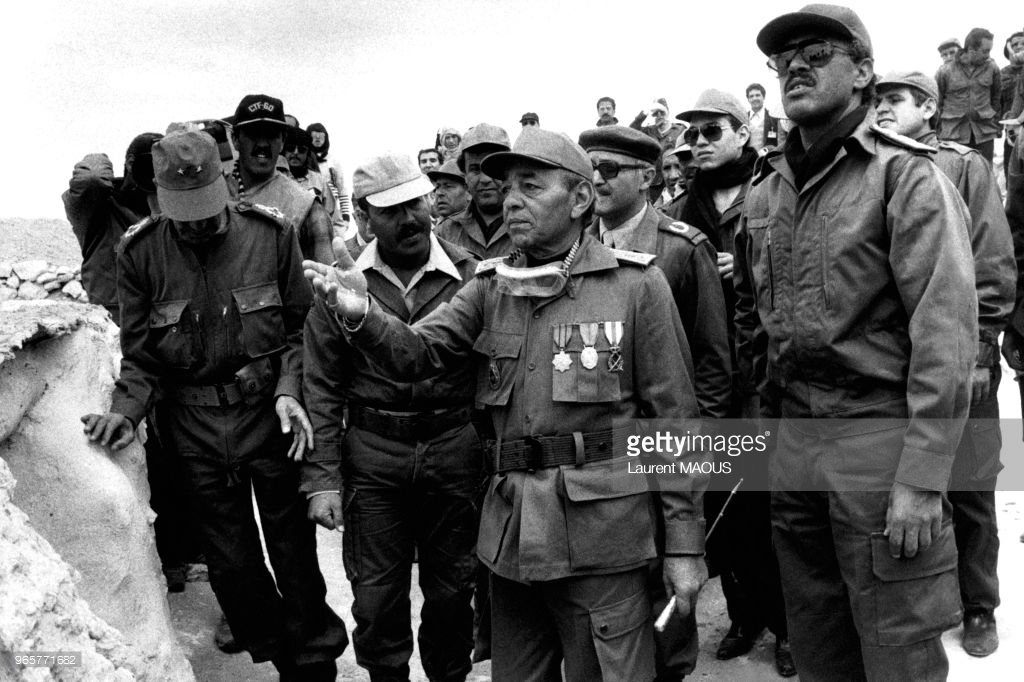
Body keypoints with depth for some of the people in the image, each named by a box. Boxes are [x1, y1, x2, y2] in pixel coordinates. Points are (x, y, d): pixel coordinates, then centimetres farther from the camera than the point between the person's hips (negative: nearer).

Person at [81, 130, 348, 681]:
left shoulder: (271, 235, -5)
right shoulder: (139, 253, -2)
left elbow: (299, 327, 2)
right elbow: (140, 352, 2)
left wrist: (289, 391, -11)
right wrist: (126, 409, -14)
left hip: (270, 416, -1)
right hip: (196, 429, 2)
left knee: (293, 553, 8)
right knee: (230, 563, 12)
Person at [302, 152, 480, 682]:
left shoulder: (468, 275, -2)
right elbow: (322, 386, 1)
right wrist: (322, 477, -4)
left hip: (454, 451, 0)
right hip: (372, 455, 0)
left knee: (451, 589, 14)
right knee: (376, 596, 10)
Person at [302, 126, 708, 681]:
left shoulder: (636, 285, -6)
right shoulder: (489, 286, 8)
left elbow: (674, 421, -5)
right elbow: (418, 352, -2)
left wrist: (684, 545, -6)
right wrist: (361, 315, -23)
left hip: (601, 536, -4)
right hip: (509, 534, 5)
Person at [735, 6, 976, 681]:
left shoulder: (906, 175, -8)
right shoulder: (764, 192, 11)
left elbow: (946, 333, -15)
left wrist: (922, 480, -20)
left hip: (880, 437, -6)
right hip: (791, 442, 6)